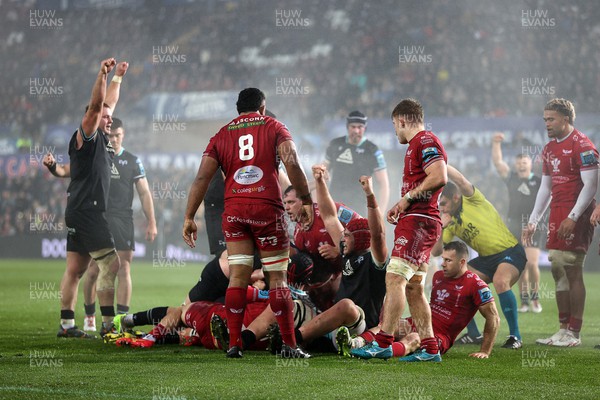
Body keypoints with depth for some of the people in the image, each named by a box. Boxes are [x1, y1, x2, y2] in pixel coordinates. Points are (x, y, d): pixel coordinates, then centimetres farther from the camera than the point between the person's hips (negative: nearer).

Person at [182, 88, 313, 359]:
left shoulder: (222, 135, 15)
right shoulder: (273, 127, 9)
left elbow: (202, 177, 6)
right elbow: (292, 164, -7)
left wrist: (189, 218, 6)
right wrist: (306, 201, -2)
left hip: (234, 209, 2)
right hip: (267, 207, -2)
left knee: (237, 276, 6)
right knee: (277, 278, 2)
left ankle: (234, 344, 3)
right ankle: (289, 345, 1)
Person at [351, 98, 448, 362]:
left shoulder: (426, 142, -9)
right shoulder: (417, 144, 23)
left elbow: (439, 177, -22)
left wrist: (408, 198, -15)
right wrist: (401, 207, 13)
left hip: (419, 221, -11)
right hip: (415, 220, 11)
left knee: (394, 279, -14)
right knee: (413, 287, 10)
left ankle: (383, 343, -17)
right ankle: (429, 348, 10)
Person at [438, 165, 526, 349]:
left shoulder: (472, 201, -13)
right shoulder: (451, 223, 6)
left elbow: (461, 181, -33)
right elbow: (436, 251, 3)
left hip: (510, 252, -8)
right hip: (486, 258, 8)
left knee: (500, 281, -36)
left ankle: (515, 336, -24)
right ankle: (474, 334, 8)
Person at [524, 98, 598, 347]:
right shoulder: (550, 149, 17)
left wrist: (572, 218, -19)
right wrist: (533, 222, 19)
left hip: (576, 215, -9)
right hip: (557, 214, 9)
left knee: (573, 271, -9)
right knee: (558, 270, 7)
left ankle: (574, 333, -6)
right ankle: (563, 329, 12)